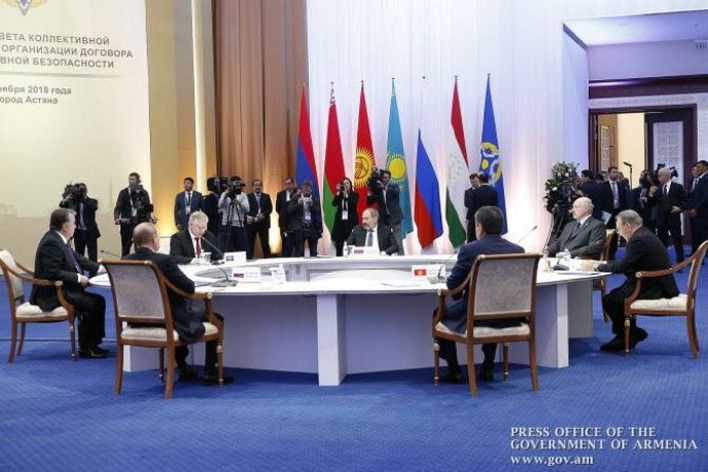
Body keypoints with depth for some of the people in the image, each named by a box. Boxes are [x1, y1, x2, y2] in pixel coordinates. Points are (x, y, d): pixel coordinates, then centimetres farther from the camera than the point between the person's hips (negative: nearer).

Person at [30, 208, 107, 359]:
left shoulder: (59, 239, 9)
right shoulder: (51, 243, -21)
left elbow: (77, 258, 18)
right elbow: (52, 273, -28)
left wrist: (99, 268, 9)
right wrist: (78, 278, -22)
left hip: (63, 290, 10)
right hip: (52, 295, -10)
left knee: (98, 300, 6)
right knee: (94, 303, -18)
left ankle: (92, 343, 11)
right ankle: (85, 348, -5)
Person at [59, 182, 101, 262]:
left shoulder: (92, 201, -1)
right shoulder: (73, 201, 6)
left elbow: (94, 207, -22)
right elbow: (62, 205, -5)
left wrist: (83, 198, -34)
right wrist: (65, 199, -28)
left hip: (90, 233, -3)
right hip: (78, 233, 3)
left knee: (93, 258, -4)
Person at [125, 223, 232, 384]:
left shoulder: (126, 260, -6)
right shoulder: (164, 260, -25)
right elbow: (190, 288, -18)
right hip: (169, 320, -7)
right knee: (215, 318, 14)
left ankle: (183, 370, 41)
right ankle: (210, 373, 16)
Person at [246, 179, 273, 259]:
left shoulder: (266, 197, 13)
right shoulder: (248, 196, 2)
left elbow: (270, 209, 4)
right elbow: (247, 210, -8)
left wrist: (263, 214, -15)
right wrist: (256, 216, -19)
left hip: (263, 223, 2)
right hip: (251, 223, -2)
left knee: (265, 243, 3)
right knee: (250, 244, 0)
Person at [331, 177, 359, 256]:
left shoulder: (354, 195, 5)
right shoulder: (339, 195, 10)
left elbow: (353, 204, -11)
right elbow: (334, 203, -5)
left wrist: (346, 194, -12)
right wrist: (338, 192, -9)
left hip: (351, 222, -2)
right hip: (340, 221, 2)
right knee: (339, 243, 0)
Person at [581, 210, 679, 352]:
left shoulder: (639, 240, -19)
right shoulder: (644, 235, 14)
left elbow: (621, 266, -20)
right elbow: (625, 262, 16)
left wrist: (595, 266, -9)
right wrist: (601, 264, 8)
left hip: (653, 289, -11)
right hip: (655, 284, 11)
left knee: (610, 300, -10)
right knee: (615, 294, 14)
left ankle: (633, 334, 7)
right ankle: (624, 337, 16)